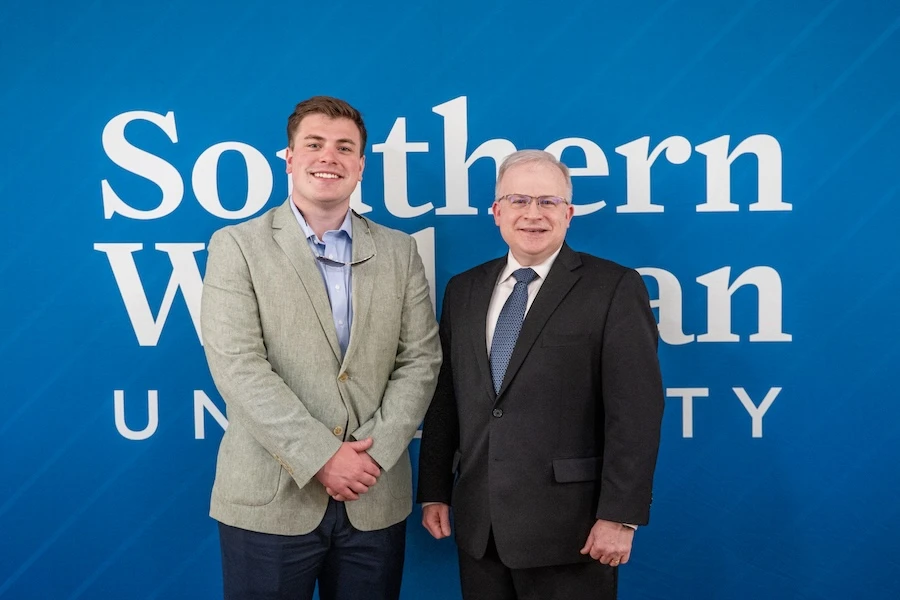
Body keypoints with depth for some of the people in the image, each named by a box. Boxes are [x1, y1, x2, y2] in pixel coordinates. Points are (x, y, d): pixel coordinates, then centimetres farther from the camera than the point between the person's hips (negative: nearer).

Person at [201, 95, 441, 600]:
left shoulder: (399, 252, 7)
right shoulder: (238, 246, -2)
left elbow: (420, 360, 2)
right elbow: (237, 366, -11)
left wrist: (374, 453, -10)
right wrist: (321, 456, -15)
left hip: (376, 499, 3)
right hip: (270, 500, -2)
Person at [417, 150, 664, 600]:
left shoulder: (615, 288, -7)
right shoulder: (464, 290, 8)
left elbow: (635, 409, -11)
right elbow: (444, 397, 9)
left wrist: (620, 515, -14)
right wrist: (434, 491, 9)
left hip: (567, 526, -4)